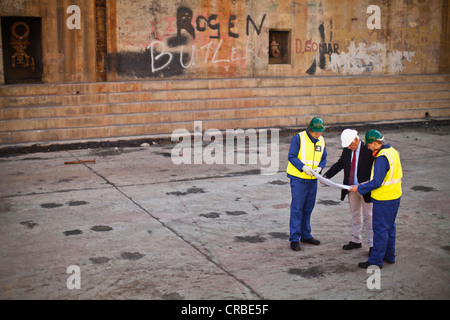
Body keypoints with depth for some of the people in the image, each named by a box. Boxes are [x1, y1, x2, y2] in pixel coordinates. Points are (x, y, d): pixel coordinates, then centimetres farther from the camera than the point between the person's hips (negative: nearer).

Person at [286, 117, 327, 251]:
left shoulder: (321, 141, 7)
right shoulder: (298, 138, -11)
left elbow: (323, 158, 10)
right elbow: (291, 156, -13)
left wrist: (319, 167, -11)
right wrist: (303, 167, -25)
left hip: (312, 179, 6)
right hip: (298, 179, -6)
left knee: (308, 208, 14)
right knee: (297, 208, -5)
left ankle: (306, 235, 27)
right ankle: (294, 239, 1)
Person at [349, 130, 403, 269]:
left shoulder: (381, 158, -24)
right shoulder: (392, 151, 7)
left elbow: (376, 183, -26)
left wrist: (359, 188, -13)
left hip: (384, 200, -10)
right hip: (395, 196, 10)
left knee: (380, 230, -1)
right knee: (390, 227, 20)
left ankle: (375, 261, 7)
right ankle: (389, 255, 32)